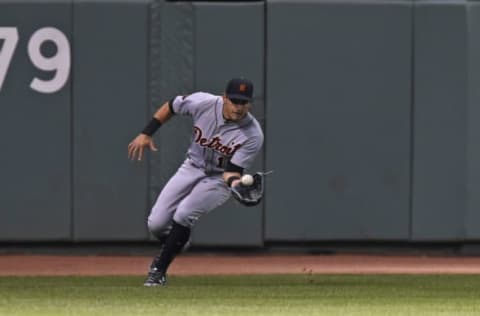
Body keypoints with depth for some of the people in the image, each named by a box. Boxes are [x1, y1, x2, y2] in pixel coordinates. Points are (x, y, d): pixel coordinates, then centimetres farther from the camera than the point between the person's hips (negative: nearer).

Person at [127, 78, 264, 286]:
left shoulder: (253, 135, -26)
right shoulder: (204, 103, -20)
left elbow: (231, 172, -25)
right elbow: (171, 107, -1)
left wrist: (235, 181, -48)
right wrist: (145, 134, -6)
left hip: (218, 179, -3)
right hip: (192, 168, 3)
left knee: (184, 214, -28)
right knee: (156, 224, -6)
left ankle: (159, 271, -10)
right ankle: (172, 245, 32)